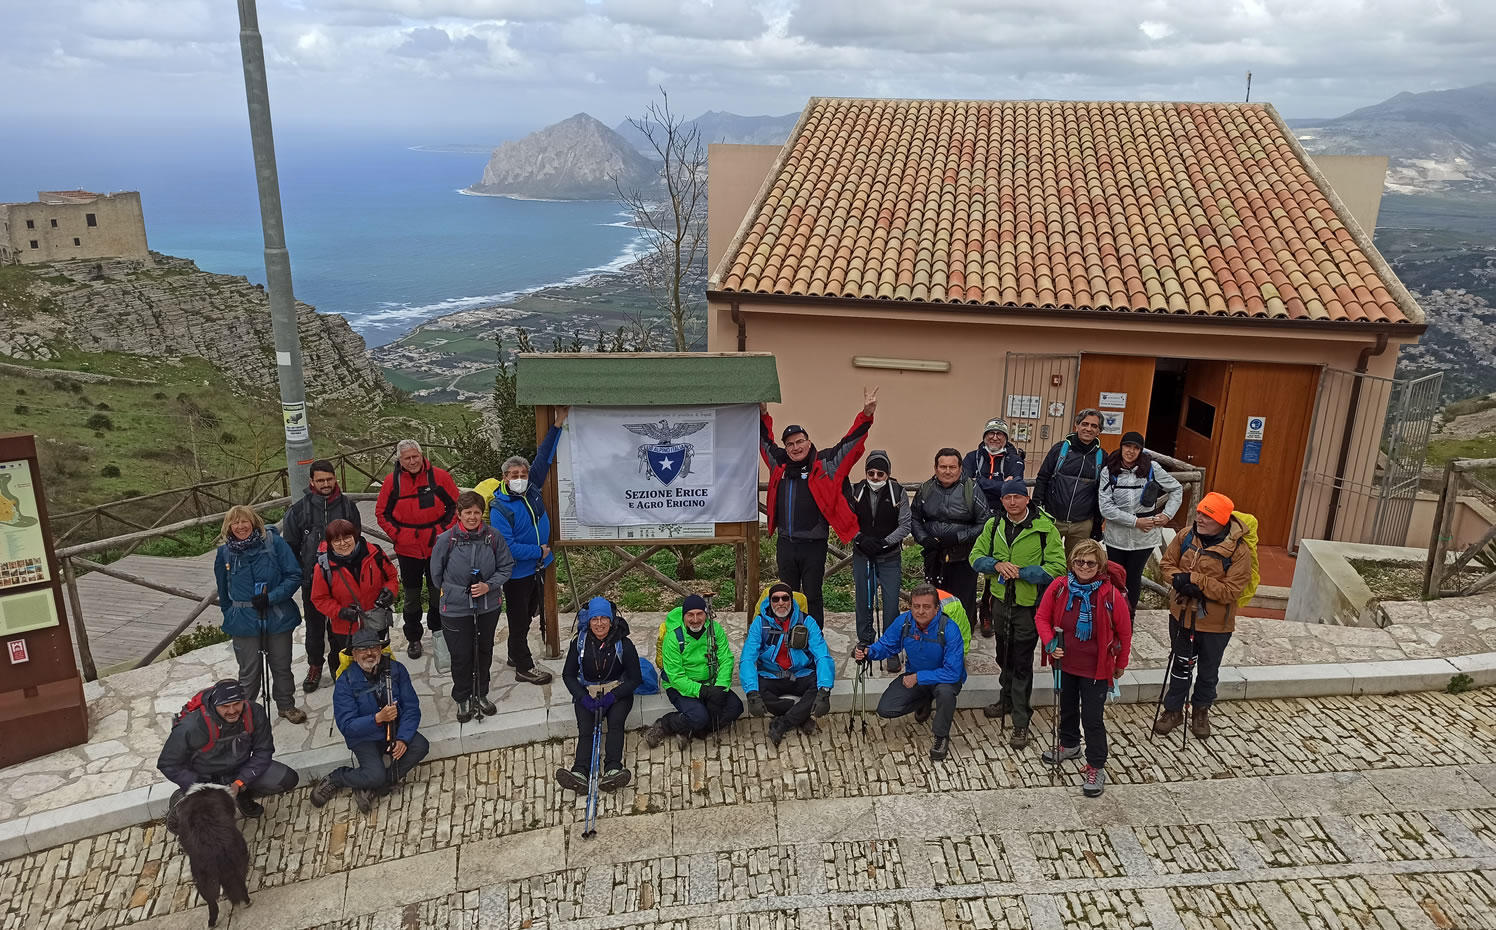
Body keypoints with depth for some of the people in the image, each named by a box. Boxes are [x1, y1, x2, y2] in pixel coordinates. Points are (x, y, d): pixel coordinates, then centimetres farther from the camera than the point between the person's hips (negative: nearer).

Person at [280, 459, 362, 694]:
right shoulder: (299, 510, -6)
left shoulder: (347, 506, -2)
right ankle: (314, 666, 29)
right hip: (312, 580, 0)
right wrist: (300, 574, -2)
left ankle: (339, 664, 28)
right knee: (314, 626, 12)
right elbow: (290, 547, 2)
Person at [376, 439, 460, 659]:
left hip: (436, 547, 0)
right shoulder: (392, 481, -4)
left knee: (438, 592, 13)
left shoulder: (439, 476, -7)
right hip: (407, 549, 0)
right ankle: (413, 638, 24)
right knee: (411, 596, 11)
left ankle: (437, 630, 33)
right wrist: (396, 534, -6)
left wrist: (445, 529, -6)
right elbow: (382, 513, 4)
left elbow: (456, 505, 2)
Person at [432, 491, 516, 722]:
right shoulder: (446, 540, -14)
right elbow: (436, 573, 0)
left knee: (484, 652, 18)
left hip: (488, 606, 2)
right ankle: (463, 699, 31)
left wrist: (489, 586, -16)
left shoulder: (493, 537, -11)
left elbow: (506, 566, -3)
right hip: (456, 609, -2)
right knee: (461, 655, 9)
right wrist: (452, 592, 3)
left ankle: (481, 695, 38)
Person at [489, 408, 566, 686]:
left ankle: (516, 655, 38)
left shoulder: (533, 489, -3)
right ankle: (524, 667, 19)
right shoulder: (500, 509, -21)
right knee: (519, 620, 6)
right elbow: (507, 547, -25)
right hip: (517, 573, -7)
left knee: (527, 615, 21)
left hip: (538, 568, 7)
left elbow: (544, 458, 2)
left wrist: (558, 424, -3)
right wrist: (539, 551, -17)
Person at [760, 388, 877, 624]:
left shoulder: (825, 464, -3)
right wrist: (763, 414, 17)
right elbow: (765, 440, 22)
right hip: (785, 543, 4)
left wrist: (866, 415, -16)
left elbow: (850, 443, -6)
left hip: (814, 544, -4)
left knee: (812, 596, 6)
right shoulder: (780, 465, 7)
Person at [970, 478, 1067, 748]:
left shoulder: (1045, 528, -13)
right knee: (1004, 656, 22)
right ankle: (1007, 700, 43)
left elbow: (1057, 568, -17)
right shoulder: (993, 525, 2)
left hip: (1029, 605, -5)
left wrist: (1021, 571, -23)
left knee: (1022, 664, 0)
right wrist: (997, 565, -17)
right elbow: (976, 556, 3)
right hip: (1001, 601, 5)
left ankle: (1021, 723, 9)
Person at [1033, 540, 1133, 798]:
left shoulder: (1111, 594, -21)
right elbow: (1042, 617, -1)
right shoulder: (1059, 587, -13)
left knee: (1092, 717, 3)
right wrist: (1050, 642, -16)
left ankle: (1096, 766, 21)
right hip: (1065, 662, 4)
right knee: (1067, 707, 25)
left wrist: (1120, 664, 3)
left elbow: (1125, 632, -8)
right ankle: (1069, 743, 50)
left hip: (1096, 668, -4)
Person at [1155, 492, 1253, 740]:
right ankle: (1173, 710, 37)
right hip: (1183, 616, 3)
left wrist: (1195, 579, -29)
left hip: (1215, 624, -3)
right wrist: (1179, 580, -20)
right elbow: (1168, 563, 1)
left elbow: (1231, 590, -25)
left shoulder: (1238, 550, -22)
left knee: (1208, 671, 19)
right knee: (1181, 665, 20)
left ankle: (1201, 711, 43)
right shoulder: (1186, 536, -9)